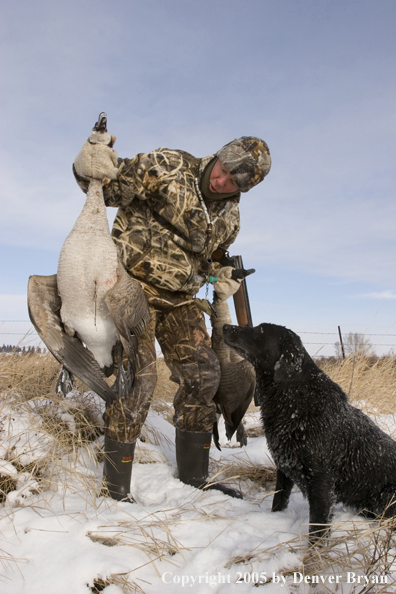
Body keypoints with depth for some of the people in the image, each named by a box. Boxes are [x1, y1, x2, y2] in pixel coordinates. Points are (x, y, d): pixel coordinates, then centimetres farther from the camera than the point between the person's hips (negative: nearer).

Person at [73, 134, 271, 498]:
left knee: (203, 374, 2)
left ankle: (195, 478, 18)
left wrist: (219, 277, -2)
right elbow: (107, 187, -12)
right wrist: (90, 167, -35)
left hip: (179, 298, 7)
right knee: (137, 378, -14)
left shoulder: (230, 216, 6)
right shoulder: (167, 167, -12)